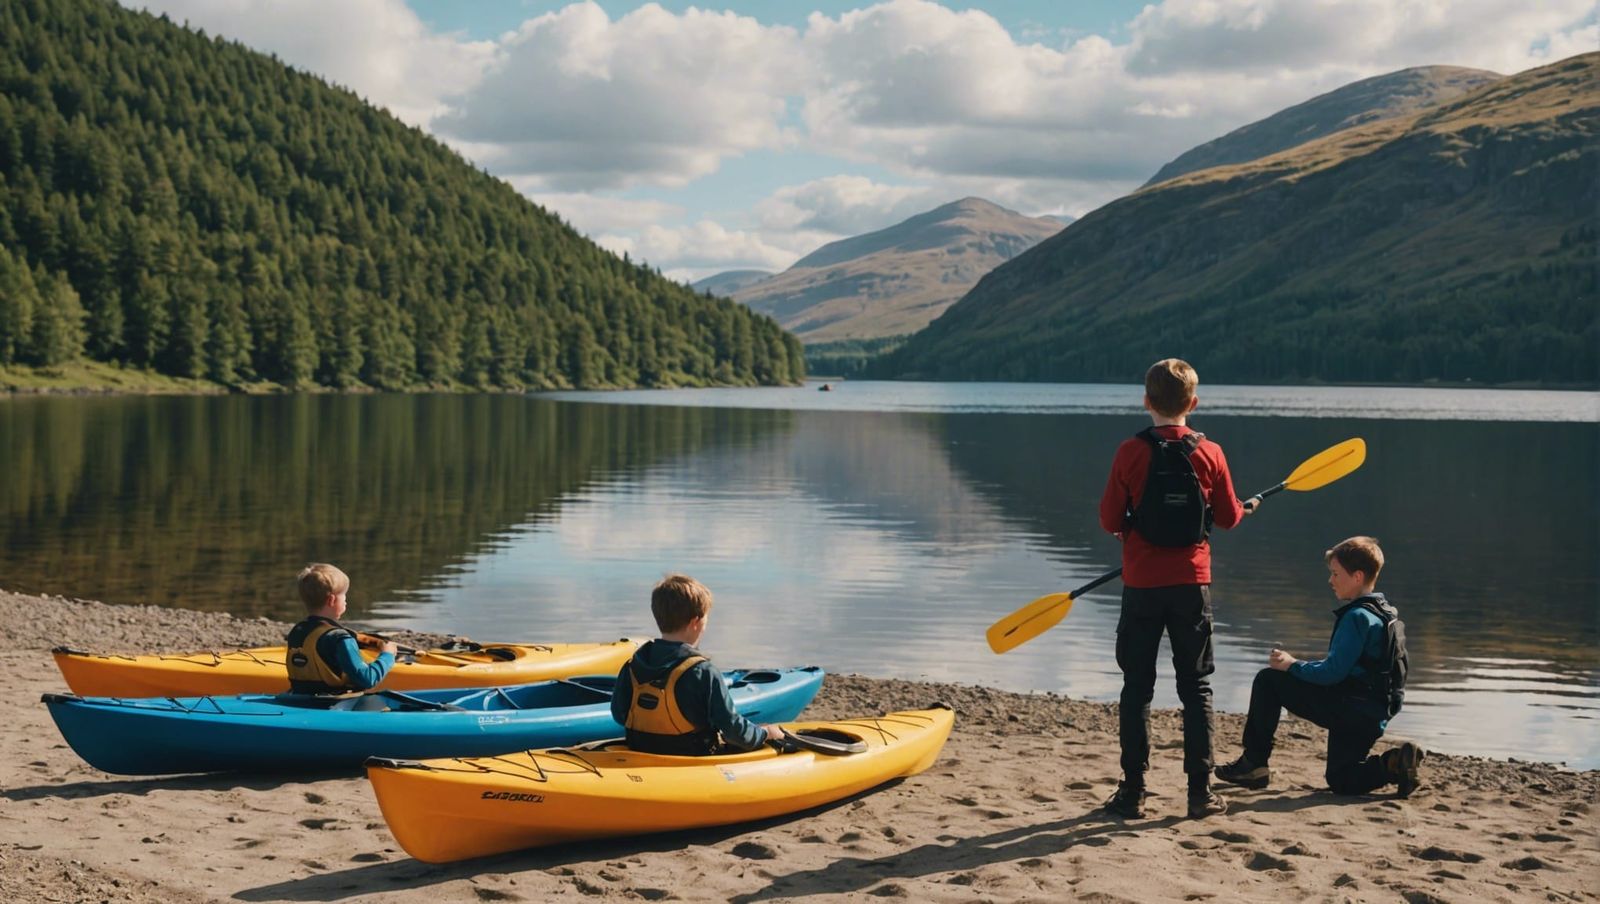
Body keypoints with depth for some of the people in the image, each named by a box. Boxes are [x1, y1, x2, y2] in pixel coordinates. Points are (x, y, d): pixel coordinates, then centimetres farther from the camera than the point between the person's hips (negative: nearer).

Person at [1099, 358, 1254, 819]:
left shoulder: (1131, 452, -9)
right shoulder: (1209, 453, -4)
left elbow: (1110, 520, -5)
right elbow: (1228, 516, 6)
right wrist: (1246, 507, 28)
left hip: (1142, 585, -1)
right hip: (1191, 583, 1)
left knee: (1137, 687, 7)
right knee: (1196, 687, 9)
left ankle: (1132, 792, 9)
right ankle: (1200, 791, 8)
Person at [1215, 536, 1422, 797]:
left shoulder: (1357, 616, -16)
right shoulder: (1385, 612, 16)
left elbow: (1332, 673, -20)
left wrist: (1292, 665, -4)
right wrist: (1296, 665, 12)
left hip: (1347, 709, -10)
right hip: (1373, 716, 10)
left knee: (1268, 680, -6)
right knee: (1340, 781, 22)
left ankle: (1254, 764, -2)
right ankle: (1395, 764, 0)